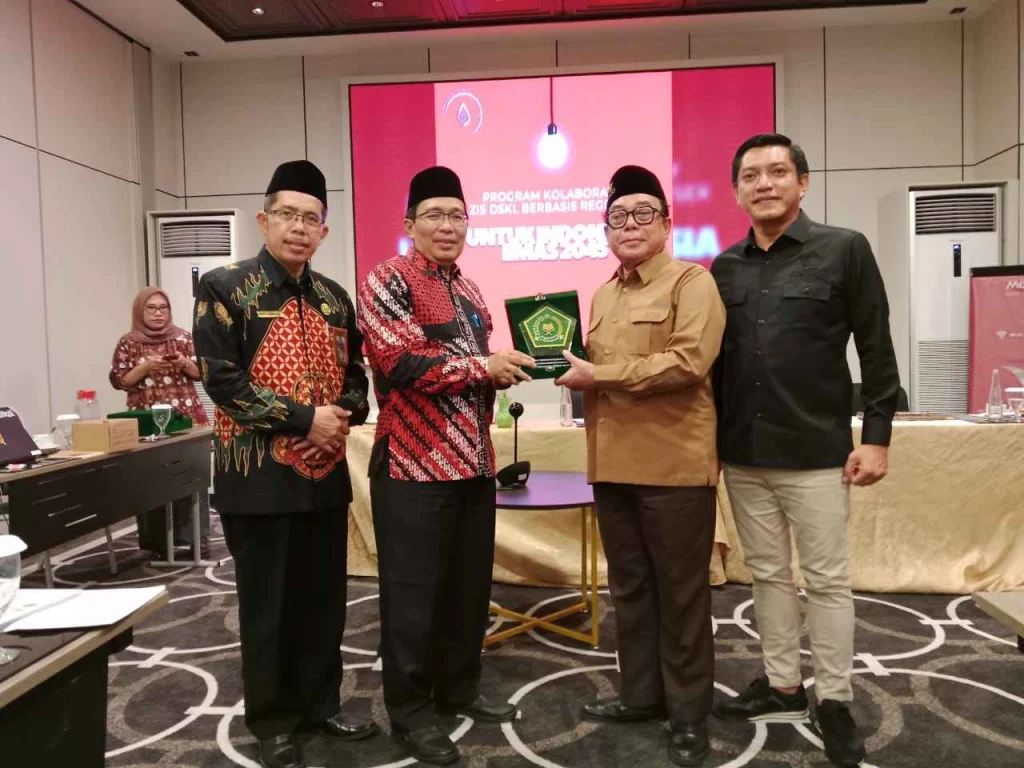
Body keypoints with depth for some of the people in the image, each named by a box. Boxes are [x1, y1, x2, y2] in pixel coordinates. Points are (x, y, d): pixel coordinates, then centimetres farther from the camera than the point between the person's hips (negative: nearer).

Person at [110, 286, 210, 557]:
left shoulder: (182, 337, 6)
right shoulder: (128, 343, 4)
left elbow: (200, 372, 8)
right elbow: (118, 380, 1)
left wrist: (184, 363, -12)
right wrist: (147, 366, -13)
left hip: (186, 418, 1)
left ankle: (195, 537, 10)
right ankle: (156, 541, 10)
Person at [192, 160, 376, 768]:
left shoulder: (334, 298, 9)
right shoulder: (225, 288, -7)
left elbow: (356, 374, 14)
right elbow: (222, 380, -14)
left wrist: (343, 416, -7)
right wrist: (304, 417, -18)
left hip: (327, 472, 5)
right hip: (259, 475, -5)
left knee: (325, 596, 14)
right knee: (267, 603, 8)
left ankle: (322, 704, 33)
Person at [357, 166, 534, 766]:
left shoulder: (469, 290, 18)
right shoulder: (388, 281, -7)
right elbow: (402, 362, -20)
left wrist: (506, 371, 5)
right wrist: (484, 365, -16)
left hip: (474, 459, 8)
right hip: (415, 462, -8)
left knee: (470, 584, 16)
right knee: (414, 590, 3)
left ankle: (460, 689, 34)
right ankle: (411, 711, 19)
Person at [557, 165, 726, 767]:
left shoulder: (692, 282, -5)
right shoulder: (603, 295, 17)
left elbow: (689, 362, -20)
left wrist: (598, 376, -18)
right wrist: (574, 371, 4)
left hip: (674, 463, -7)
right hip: (613, 462, 7)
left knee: (681, 590, 5)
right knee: (629, 585, 16)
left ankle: (690, 714, 22)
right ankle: (641, 693, 33)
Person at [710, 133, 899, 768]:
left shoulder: (845, 249, -2)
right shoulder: (725, 267, 8)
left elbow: (877, 351, -3)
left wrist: (876, 437, -8)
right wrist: (713, 438, 10)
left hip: (816, 454, -4)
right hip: (743, 456, 4)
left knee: (827, 580, 7)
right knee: (768, 574, 14)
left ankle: (834, 701, 24)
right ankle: (782, 686, 30)